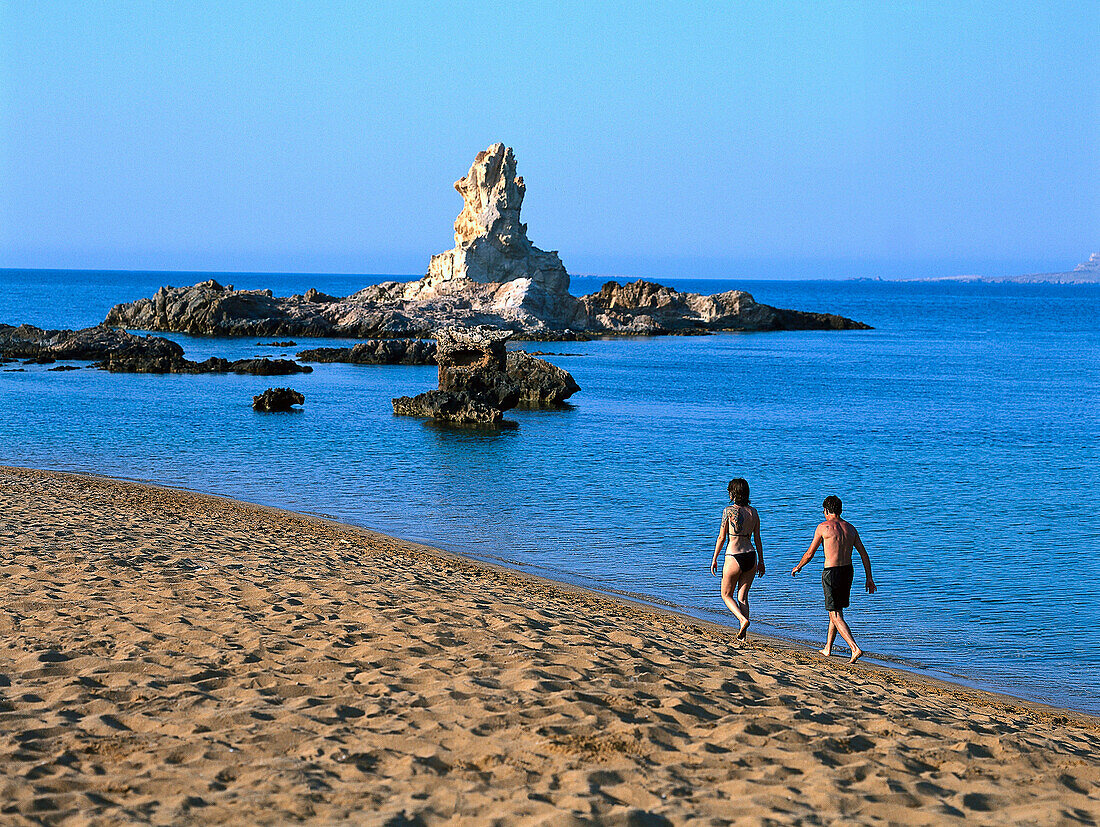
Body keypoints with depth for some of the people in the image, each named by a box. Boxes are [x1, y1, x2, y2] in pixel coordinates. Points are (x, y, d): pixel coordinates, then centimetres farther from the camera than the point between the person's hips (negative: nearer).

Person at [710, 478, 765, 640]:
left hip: (734, 558, -5)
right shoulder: (753, 512, 5)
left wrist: (714, 559, 0)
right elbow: (757, 538, 9)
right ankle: (742, 633, 7)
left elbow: (721, 538, -8)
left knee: (726, 595, 11)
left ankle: (743, 619, -13)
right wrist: (761, 561, 16)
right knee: (742, 596, 14)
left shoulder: (729, 511, -10)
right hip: (750, 557, 5)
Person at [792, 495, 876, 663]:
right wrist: (869, 578, 10)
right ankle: (827, 648, 32)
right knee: (835, 610, 22)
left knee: (836, 616, -4)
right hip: (848, 572, 6)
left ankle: (855, 649, -20)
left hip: (831, 573, -6)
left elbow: (810, 554, -1)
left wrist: (798, 567, 16)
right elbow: (864, 555, 6)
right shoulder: (850, 528, 8)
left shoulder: (823, 527, -6)